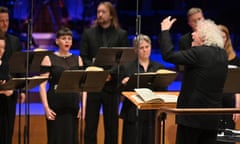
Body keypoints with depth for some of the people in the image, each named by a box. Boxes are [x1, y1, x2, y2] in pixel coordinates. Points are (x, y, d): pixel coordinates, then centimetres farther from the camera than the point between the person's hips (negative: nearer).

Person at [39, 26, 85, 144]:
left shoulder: (77, 59, 10)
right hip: (55, 105, -3)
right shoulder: (48, 59, 0)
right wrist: (46, 107, -13)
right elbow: (42, 85, -5)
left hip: (73, 105, 3)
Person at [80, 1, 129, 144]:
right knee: (90, 124, 2)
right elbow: (83, 57, 3)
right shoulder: (88, 33, 8)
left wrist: (110, 73, -16)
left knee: (111, 124, 5)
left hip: (111, 84, -1)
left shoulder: (121, 34, 5)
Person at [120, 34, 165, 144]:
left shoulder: (158, 67, 12)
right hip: (133, 115, -2)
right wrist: (124, 84, -19)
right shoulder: (127, 68, 4)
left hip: (152, 114, 2)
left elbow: (163, 89, 11)